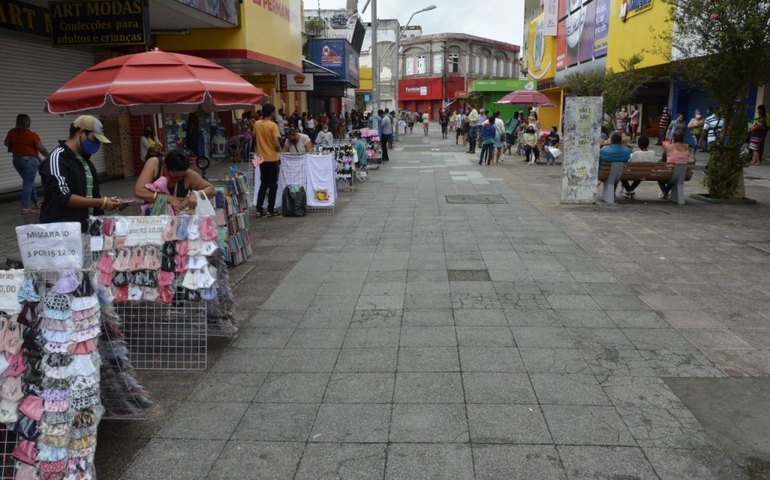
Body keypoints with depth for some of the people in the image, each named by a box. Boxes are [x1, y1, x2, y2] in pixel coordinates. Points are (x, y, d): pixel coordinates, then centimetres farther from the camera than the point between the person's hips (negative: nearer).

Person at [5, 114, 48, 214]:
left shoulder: (12, 132, 1)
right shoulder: (32, 135, -16)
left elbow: (6, 143, 17)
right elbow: (42, 149, -11)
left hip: (17, 160, 6)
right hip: (30, 160, -6)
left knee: (28, 181, 19)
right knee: (28, 183, -4)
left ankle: (36, 203, 28)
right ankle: (25, 208, -6)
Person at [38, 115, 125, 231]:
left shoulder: (85, 160, 17)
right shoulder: (57, 158, -10)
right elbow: (63, 197, -19)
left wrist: (108, 202, 4)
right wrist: (101, 203, -18)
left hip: (87, 228, 8)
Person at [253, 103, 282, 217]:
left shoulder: (256, 124, 4)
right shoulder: (273, 125, -14)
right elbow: (276, 143, -19)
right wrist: (279, 150, 0)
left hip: (262, 158, 6)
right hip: (272, 159, -6)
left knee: (263, 184, 14)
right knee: (273, 185, 4)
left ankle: (259, 210, 10)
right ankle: (270, 210, 6)